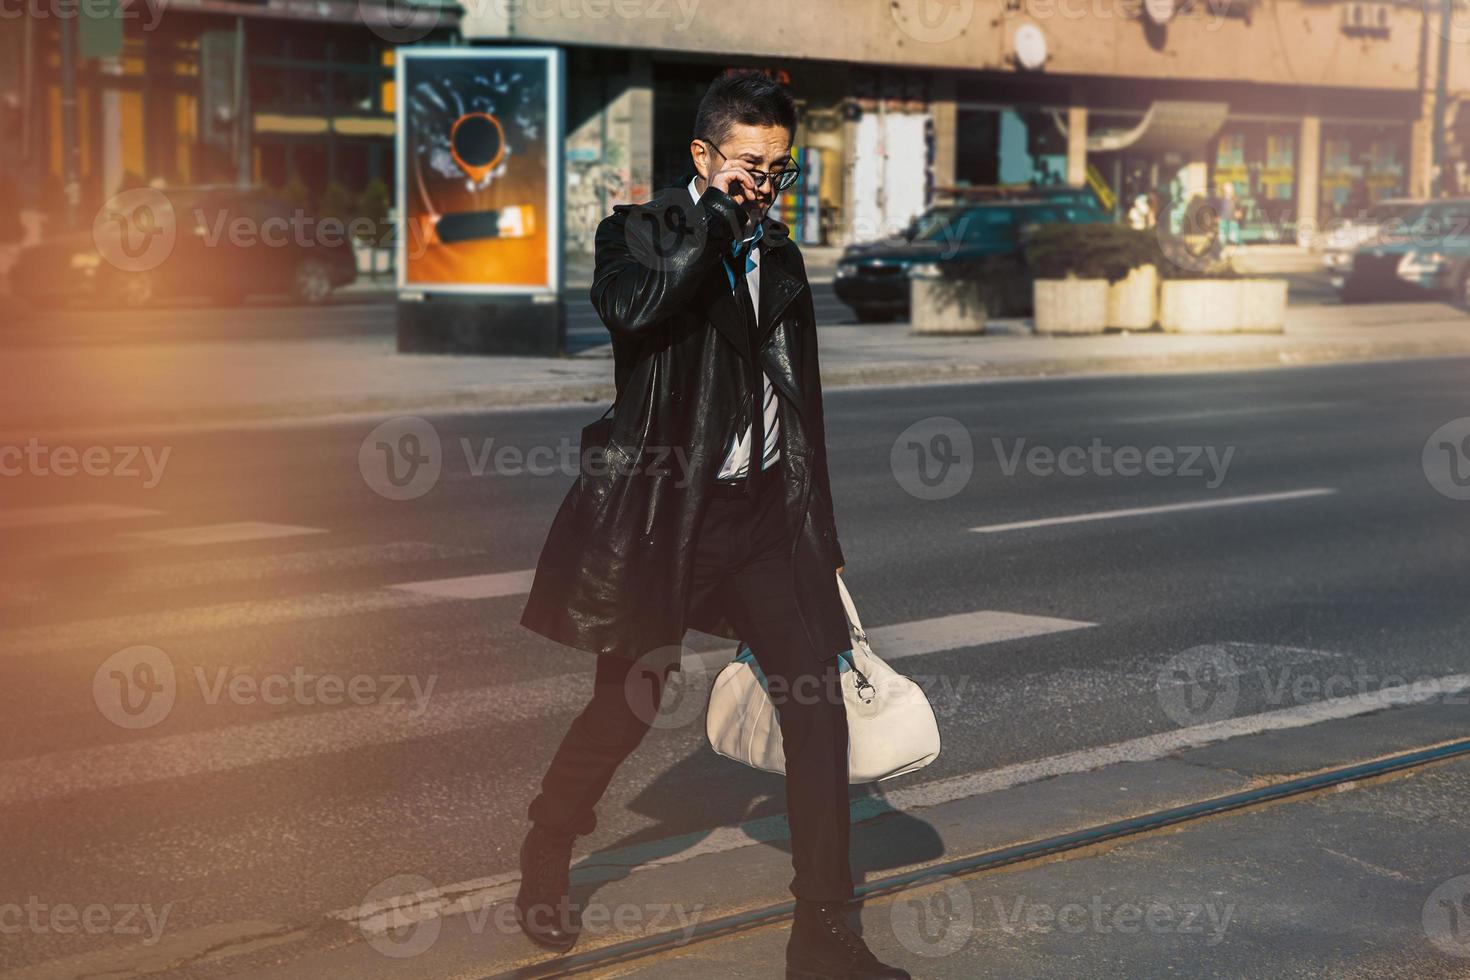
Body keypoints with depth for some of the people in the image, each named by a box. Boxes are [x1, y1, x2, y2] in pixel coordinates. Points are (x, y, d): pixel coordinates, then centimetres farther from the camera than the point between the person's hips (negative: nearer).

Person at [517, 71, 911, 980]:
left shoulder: (781, 256, 13)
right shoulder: (641, 231, -4)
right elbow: (631, 310, -28)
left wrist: (820, 536, 18)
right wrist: (715, 216, -22)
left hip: (765, 509, 5)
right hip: (665, 510, -4)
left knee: (820, 711, -4)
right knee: (627, 708, 8)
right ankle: (546, 862, 36)